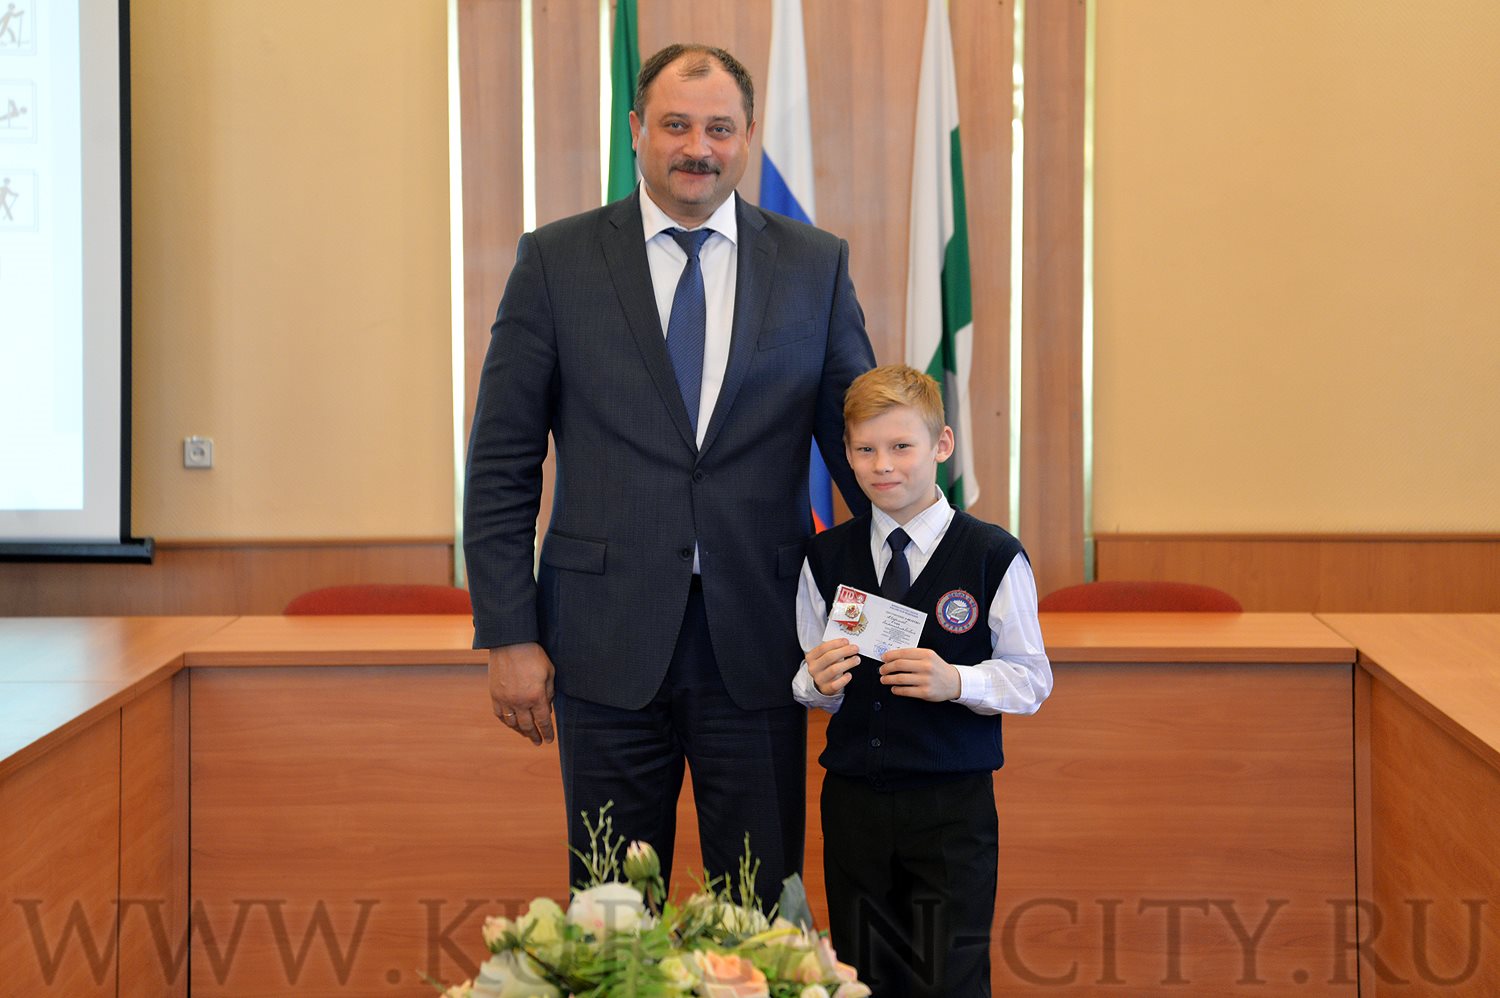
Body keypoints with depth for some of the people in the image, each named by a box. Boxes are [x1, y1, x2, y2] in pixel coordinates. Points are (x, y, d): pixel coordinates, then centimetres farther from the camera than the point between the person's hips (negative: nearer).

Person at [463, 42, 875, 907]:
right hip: (610, 642, -1)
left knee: (763, 909, 7)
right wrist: (509, 635, -4)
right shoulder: (557, 261, 2)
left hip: (757, 640, 1)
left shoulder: (816, 266, 5)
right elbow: (502, 465, 1)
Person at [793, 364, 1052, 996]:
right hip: (852, 798, 3)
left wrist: (955, 681, -21)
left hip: (954, 805, -3)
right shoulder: (826, 558, 5)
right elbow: (807, 683, 9)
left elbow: (1031, 679, -5)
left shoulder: (994, 557, -6)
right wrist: (816, 682, -13)